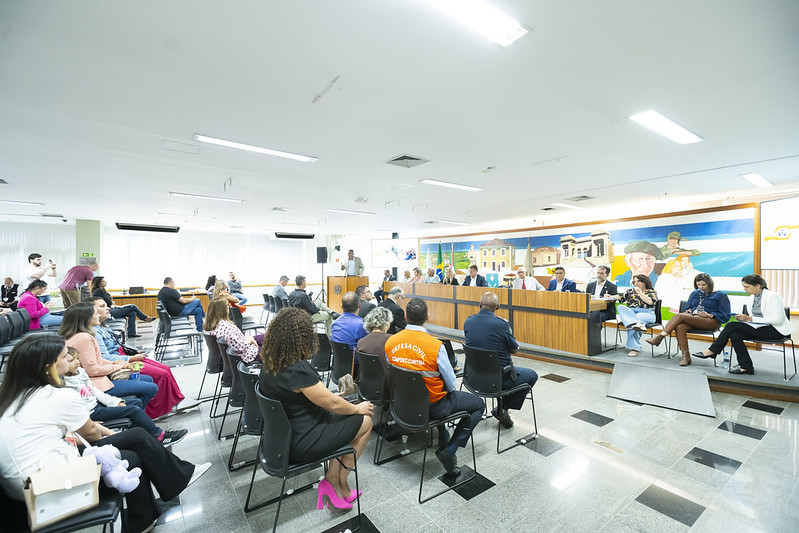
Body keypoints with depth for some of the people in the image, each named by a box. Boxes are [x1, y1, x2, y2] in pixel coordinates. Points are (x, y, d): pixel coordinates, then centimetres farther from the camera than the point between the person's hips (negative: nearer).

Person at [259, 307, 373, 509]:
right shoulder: (298, 370, -30)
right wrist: (358, 408, -2)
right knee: (365, 421, 6)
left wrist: (329, 394, 9)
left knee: (341, 418, 18)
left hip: (281, 433, 9)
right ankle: (339, 484, 18)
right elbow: (332, 404, -20)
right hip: (299, 444, -8)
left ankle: (332, 480, 17)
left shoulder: (268, 364, -3)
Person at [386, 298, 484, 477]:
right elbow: (451, 384, -15)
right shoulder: (436, 346, -26)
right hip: (432, 405, -6)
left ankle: (443, 442, 38)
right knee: (479, 404, 13)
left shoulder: (390, 342, -11)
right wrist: (449, 390, 8)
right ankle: (449, 451, 7)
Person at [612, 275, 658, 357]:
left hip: (646, 313, -4)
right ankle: (638, 324, -53)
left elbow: (650, 302, -6)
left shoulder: (651, 292, 13)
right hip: (630, 312, 4)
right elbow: (621, 296, 17)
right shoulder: (631, 291, 25)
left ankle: (634, 348, -38)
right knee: (620, 307, -29)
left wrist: (640, 293, -10)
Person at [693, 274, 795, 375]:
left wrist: (750, 318, -22)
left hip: (775, 330, -8)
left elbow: (777, 320, -20)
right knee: (735, 335, -20)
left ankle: (712, 351, -15)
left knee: (732, 325, -25)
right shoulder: (752, 297, 10)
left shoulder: (772, 296, -14)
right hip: (759, 327, 8)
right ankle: (746, 367, -11)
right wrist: (744, 318, -4)